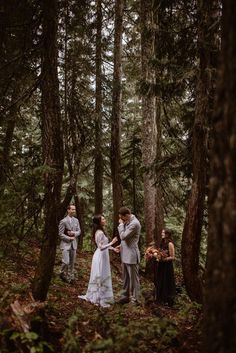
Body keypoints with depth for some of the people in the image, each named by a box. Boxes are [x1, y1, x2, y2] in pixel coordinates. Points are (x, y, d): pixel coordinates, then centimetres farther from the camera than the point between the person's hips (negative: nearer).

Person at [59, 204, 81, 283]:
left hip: (73, 244, 5)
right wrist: (69, 238, -12)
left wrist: (74, 233, -10)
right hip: (66, 244, -5)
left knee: (72, 262, 9)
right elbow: (60, 234, -10)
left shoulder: (76, 220, 7)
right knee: (66, 261, -11)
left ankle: (70, 276, 22)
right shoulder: (63, 221, -10)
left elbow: (79, 231, 10)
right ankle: (62, 274, 15)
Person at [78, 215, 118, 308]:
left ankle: (93, 296, 29)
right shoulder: (100, 233, -22)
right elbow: (101, 247, -24)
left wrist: (112, 248, 12)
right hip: (101, 256, -10)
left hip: (100, 256, 10)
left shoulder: (99, 232, 9)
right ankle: (101, 299, 10)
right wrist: (111, 243, -23)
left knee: (97, 277, 18)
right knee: (101, 277, 0)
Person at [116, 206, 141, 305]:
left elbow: (123, 236, -23)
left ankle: (134, 299, 13)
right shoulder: (127, 222, 9)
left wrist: (121, 224, -13)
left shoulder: (134, 223, -21)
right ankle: (126, 296, 31)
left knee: (133, 278, 3)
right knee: (125, 277, 18)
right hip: (125, 254, 9)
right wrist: (122, 245, 7)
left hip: (131, 255, -9)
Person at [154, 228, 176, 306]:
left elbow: (172, 257, -15)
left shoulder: (170, 244, -14)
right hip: (160, 266, 8)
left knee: (167, 283, 2)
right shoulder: (162, 243, 9)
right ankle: (161, 299, 27)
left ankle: (168, 300, 15)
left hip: (167, 266, -8)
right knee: (160, 283, 14)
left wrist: (163, 259, -23)